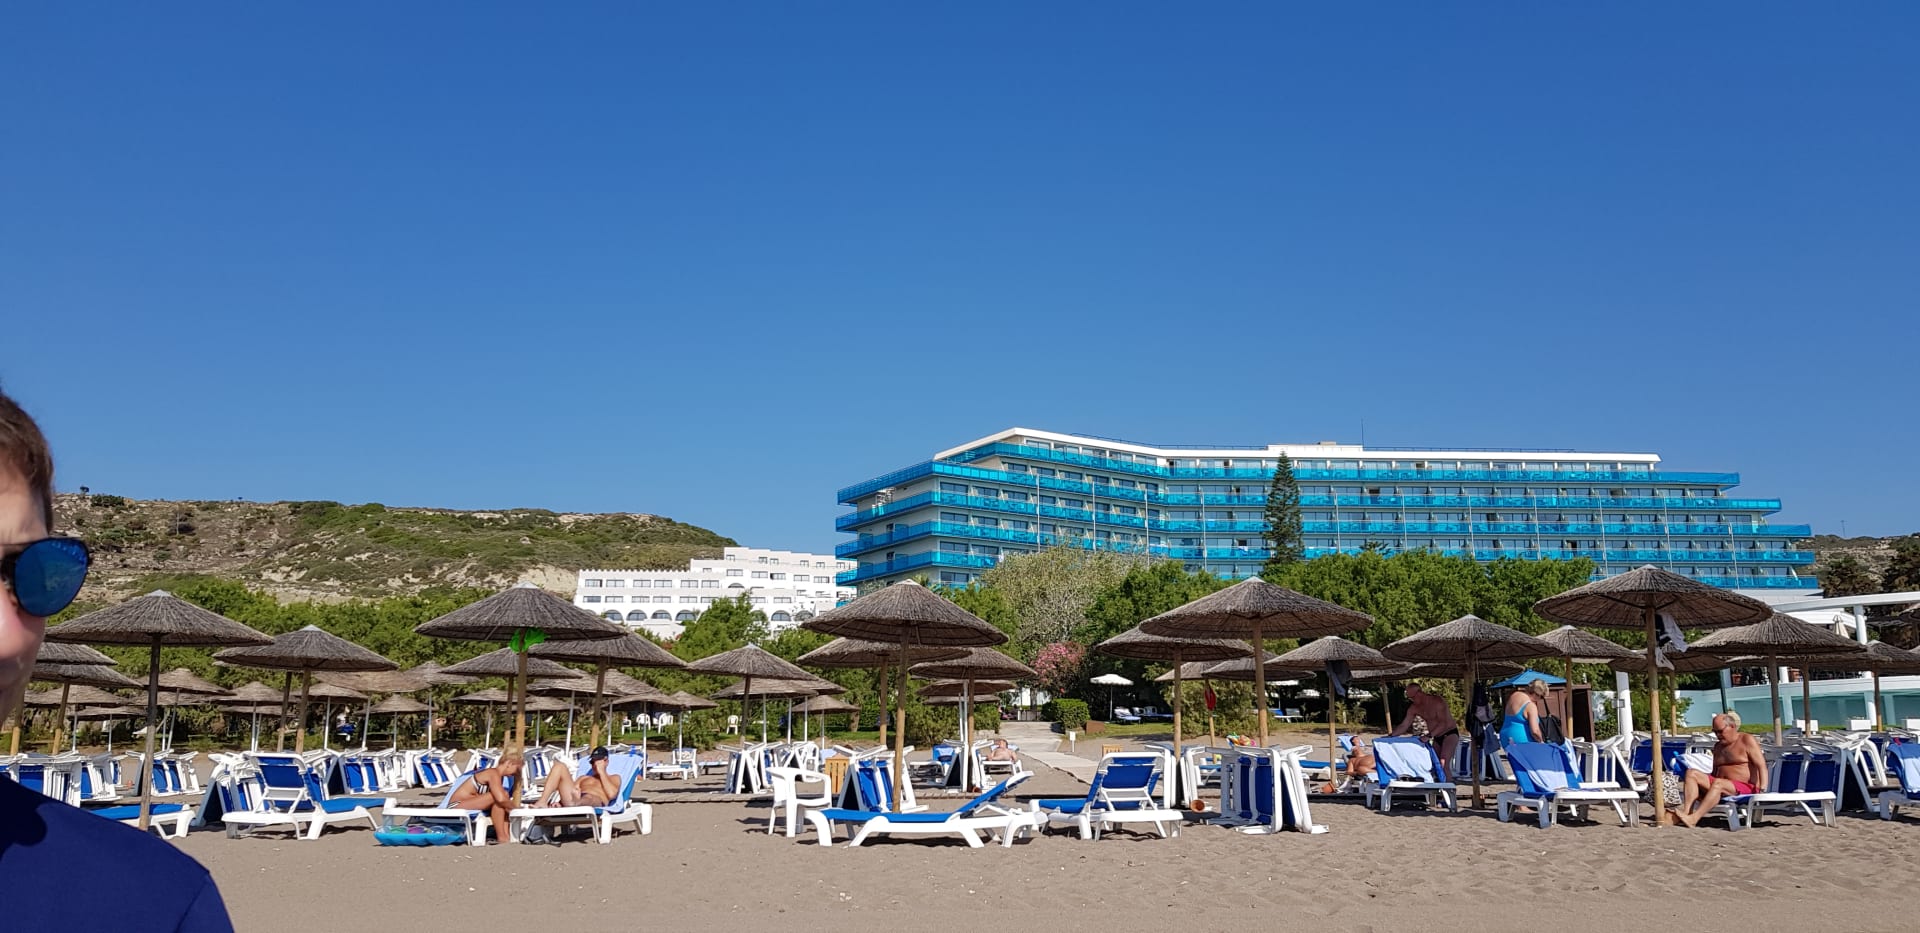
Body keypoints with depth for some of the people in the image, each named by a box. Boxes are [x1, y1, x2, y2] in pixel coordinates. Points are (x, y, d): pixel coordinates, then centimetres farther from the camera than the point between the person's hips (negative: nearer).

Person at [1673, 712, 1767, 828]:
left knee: (1718, 783, -36)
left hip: (1747, 788, -7)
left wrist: (1762, 790, -22)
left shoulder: (1747, 740, 0)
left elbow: (1761, 765, -10)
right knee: (1691, 774, -13)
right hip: (1721, 787, 7)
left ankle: (1694, 819, -46)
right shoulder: (1718, 746, 21)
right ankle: (1686, 812, -33)